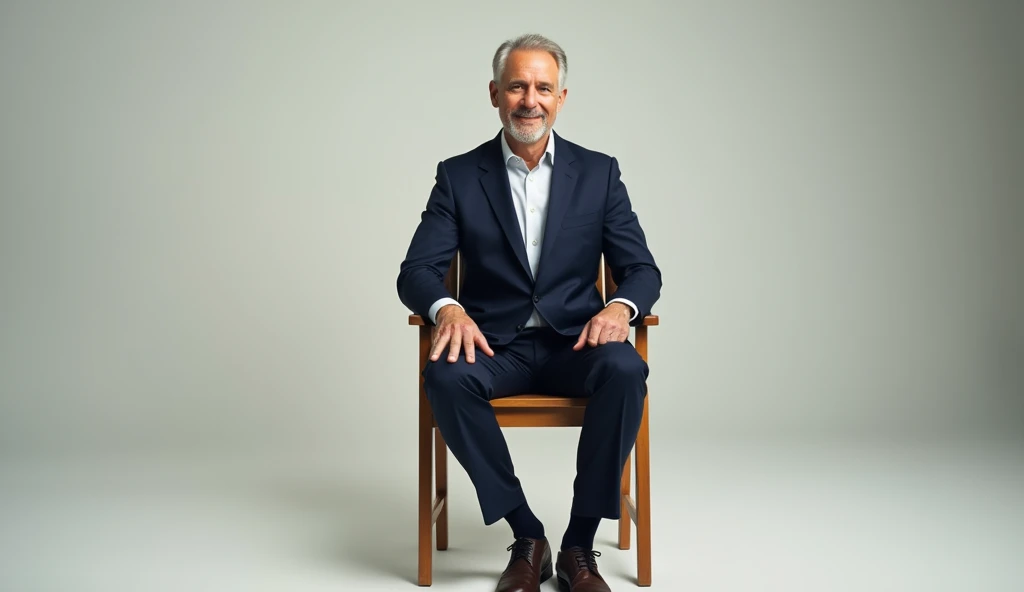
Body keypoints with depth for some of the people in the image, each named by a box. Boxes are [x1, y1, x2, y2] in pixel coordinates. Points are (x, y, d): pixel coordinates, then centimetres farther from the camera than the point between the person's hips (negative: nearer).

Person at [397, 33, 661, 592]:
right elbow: (416, 270, -2)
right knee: (445, 377, -33)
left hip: (574, 342, 0)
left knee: (626, 370, -33)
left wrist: (621, 307, -22)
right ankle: (527, 537, -16)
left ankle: (579, 543, -18)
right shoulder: (459, 176, 5)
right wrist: (447, 308, -26)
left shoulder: (598, 172, 7)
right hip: (494, 345, 0)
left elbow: (642, 269, 3)